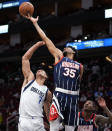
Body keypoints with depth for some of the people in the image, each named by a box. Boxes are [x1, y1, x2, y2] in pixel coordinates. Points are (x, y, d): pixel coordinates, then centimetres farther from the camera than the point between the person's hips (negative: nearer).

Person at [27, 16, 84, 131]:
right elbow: (45, 38, 17)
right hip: (59, 96, -2)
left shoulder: (80, 66, 21)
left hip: (73, 98, 2)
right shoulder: (59, 57, 16)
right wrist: (35, 22, 17)